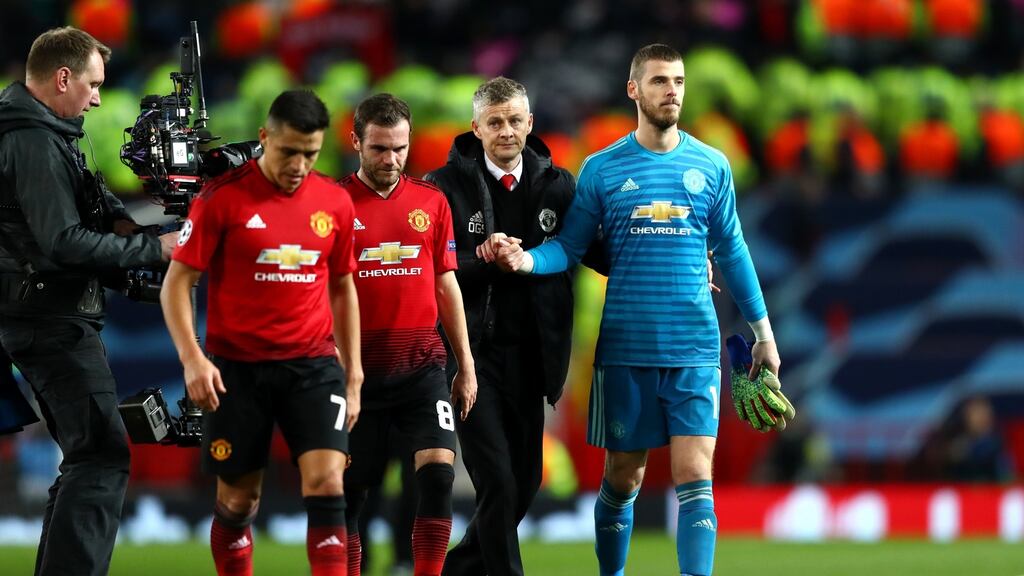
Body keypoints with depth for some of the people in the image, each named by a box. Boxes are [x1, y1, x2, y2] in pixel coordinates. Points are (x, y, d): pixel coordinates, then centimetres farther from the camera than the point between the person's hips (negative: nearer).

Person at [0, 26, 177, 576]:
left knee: (87, 456, 16)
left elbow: (87, 194, 21)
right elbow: (65, 241, -24)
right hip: (54, 321, -11)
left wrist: (118, 219, -1)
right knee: (103, 455, -14)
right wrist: (152, 248, -18)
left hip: (47, 318, 11)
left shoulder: (47, 134, 13)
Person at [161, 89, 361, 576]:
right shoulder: (223, 197, -8)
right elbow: (177, 282, -5)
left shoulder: (335, 202, 4)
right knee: (238, 499, 6)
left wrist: (353, 373, 14)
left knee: (326, 482, -14)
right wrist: (192, 357, -18)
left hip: (313, 364, 2)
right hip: (237, 367, -2)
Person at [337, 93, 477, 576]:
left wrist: (465, 365, 12)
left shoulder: (432, 202, 8)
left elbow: (446, 284, 14)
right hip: (358, 368, -2)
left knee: (438, 472, -13)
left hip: (422, 363, 2)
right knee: (348, 489, 3)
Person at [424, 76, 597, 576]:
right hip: (472, 352, -4)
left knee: (525, 481, 10)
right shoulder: (444, 186, -4)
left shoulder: (556, 185, 7)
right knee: (497, 482, -11)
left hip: (529, 356, 4)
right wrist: (481, 261, -23)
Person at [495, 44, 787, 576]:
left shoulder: (711, 166, 6)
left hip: (694, 351, 0)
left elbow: (732, 251, 13)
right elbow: (569, 247, 3)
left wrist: (763, 332, 14)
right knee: (622, 477, 7)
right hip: (624, 350, 0)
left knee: (694, 478, -9)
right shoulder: (602, 169, 2)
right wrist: (528, 259, -19)